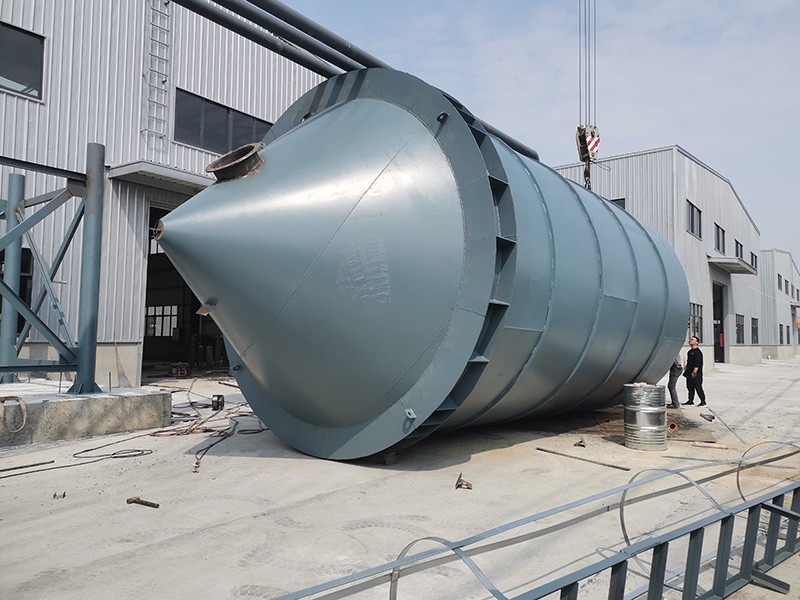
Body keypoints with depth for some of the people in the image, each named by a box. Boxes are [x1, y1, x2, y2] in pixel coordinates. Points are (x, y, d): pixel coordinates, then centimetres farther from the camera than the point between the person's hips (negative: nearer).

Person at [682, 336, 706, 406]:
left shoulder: (697, 352, -12)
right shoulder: (689, 352, 15)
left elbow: (697, 363, -19)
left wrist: (695, 371, -23)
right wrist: (686, 369, 17)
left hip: (696, 374, -9)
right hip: (690, 374, 9)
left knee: (698, 387, -5)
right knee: (690, 387, 11)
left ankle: (703, 401, 3)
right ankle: (690, 401, 18)